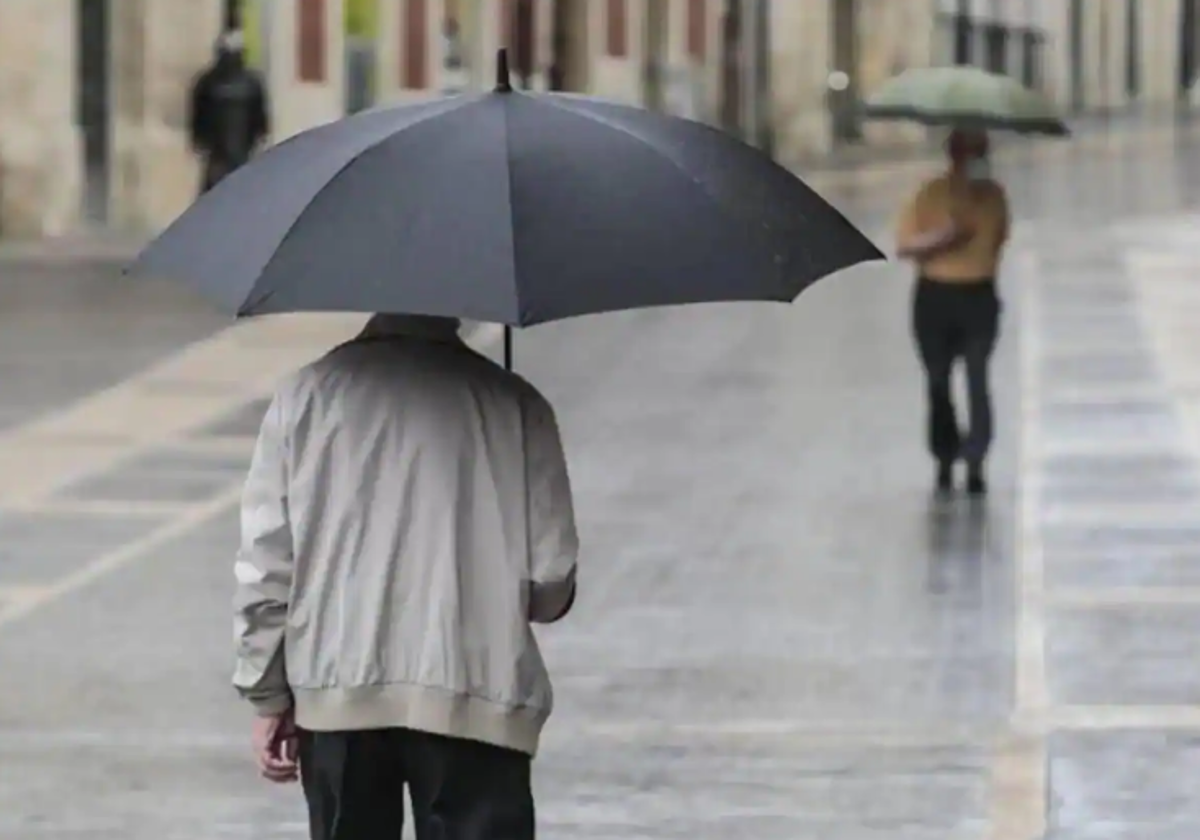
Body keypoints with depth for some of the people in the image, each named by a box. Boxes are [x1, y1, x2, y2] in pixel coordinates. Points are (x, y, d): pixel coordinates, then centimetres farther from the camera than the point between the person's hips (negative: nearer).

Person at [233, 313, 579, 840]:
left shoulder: (309, 394, 3)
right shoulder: (512, 403, -2)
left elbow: (264, 565, 2)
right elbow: (551, 579, -3)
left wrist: (270, 696, 11)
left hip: (335, 692, 3)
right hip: (475, 700, -3)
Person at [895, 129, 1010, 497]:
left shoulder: (993, 194, 2)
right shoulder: (931, 195, -8)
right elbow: (904, 245, -10)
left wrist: (984, 267, 7)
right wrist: (942, 237, -23)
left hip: (979, 298, 1)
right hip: (935, 297, -1)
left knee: (978, 380, -12)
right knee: (938, 383, 7)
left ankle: (975, 463, -14)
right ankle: (945, 463, 21)